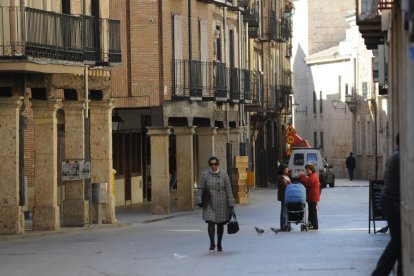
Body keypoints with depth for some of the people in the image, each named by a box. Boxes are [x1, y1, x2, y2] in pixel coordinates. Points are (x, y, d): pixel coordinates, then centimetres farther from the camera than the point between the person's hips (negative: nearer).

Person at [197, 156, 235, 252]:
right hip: (209, 204, -1)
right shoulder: (205, 174, -3)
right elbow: (200, 188, 0)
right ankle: (212, 243, -1)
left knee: (220, 224, 10)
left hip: (221, 204, 1)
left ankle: (219, 244, 24)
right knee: (210, 223, -13)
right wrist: (199, 200, -9)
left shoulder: (224, 175, -1)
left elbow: (228, 190, 0)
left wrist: (231, 204, -1)